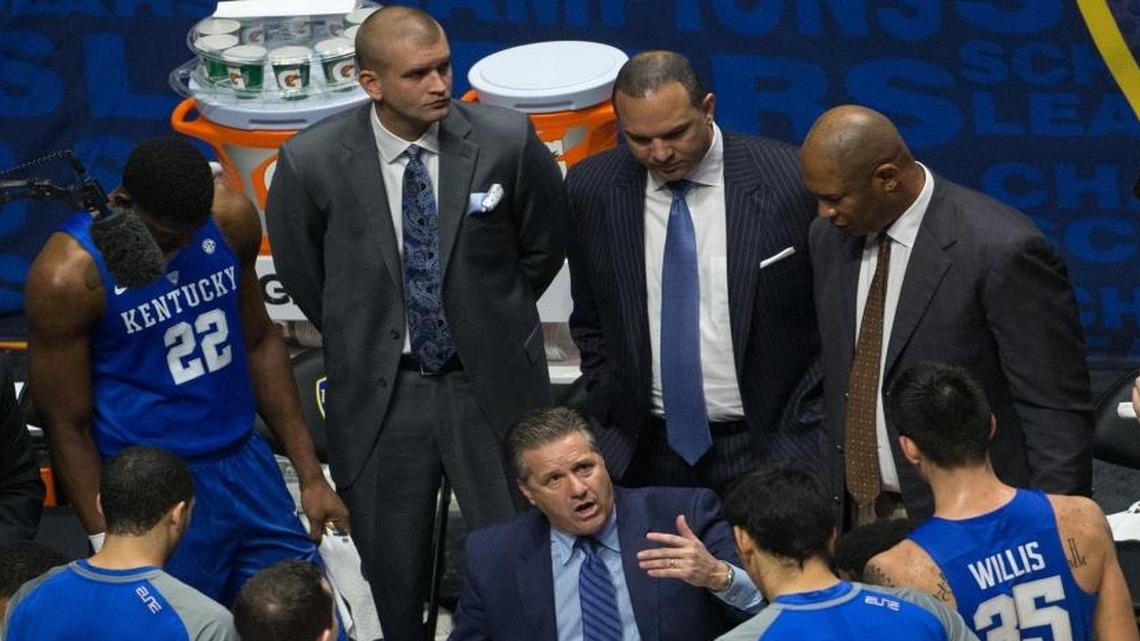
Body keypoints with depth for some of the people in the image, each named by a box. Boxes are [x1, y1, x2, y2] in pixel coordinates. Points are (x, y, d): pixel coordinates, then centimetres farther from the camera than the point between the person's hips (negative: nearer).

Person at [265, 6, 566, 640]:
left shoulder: (507, 141, -13)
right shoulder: (312, 161, -13)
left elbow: (545, 243, 5)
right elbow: (299, 268, 5)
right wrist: (358, 333, 9)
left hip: (491, 381, 0)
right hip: (378, 392, 0)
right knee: (394, 571, 11)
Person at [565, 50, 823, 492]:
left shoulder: (791, 181, -11)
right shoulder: (592, 189, 0)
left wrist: (808, 435, -6)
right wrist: (608, 417, 3)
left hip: (767, 451, -2)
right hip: (644, 452, 3)